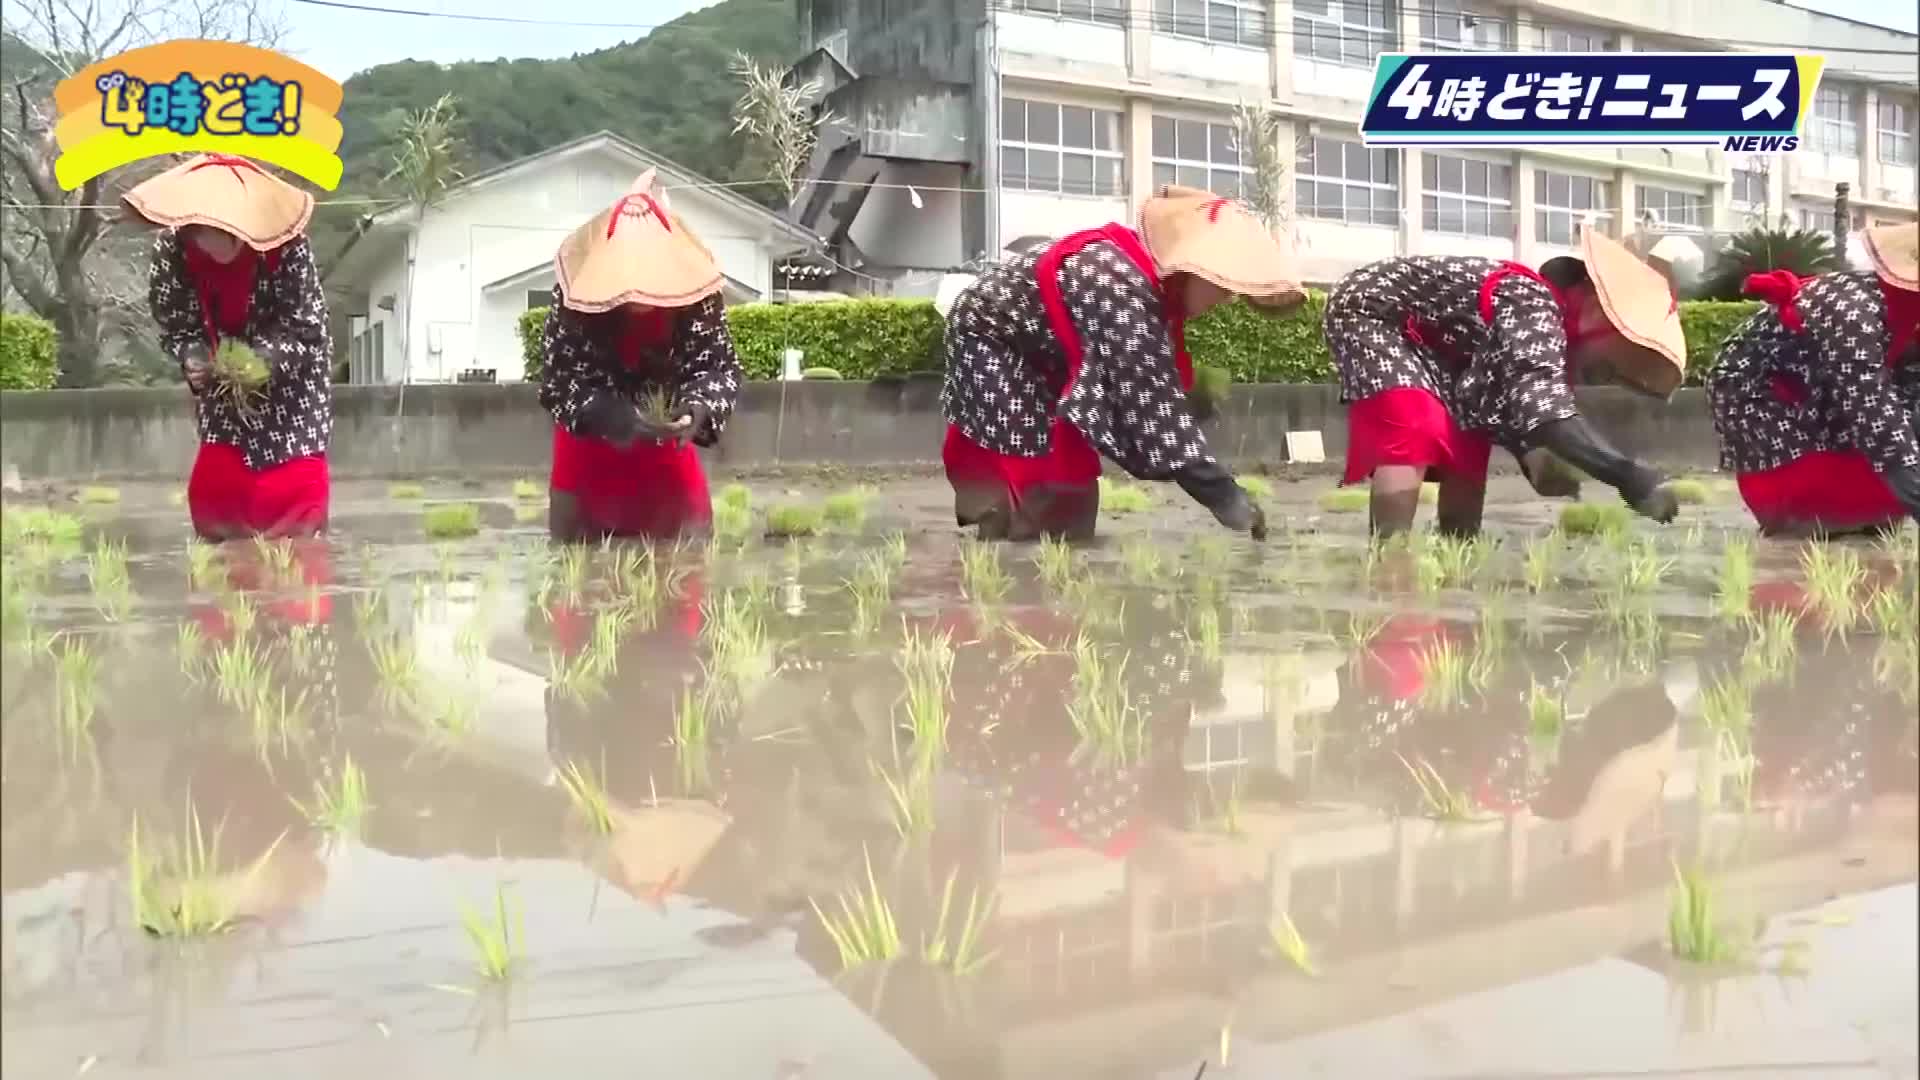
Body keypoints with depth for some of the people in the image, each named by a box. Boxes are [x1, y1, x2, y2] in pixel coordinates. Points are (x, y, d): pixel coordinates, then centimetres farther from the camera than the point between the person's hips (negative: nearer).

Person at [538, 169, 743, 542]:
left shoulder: (696, 299, -23)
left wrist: (699, 408, -38)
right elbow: (557, 382, -22)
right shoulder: (575, 298, -25)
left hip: (668, 458, 1)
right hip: (588, 458, -1)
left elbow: (721, 367, -16)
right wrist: (609, 415, -41)